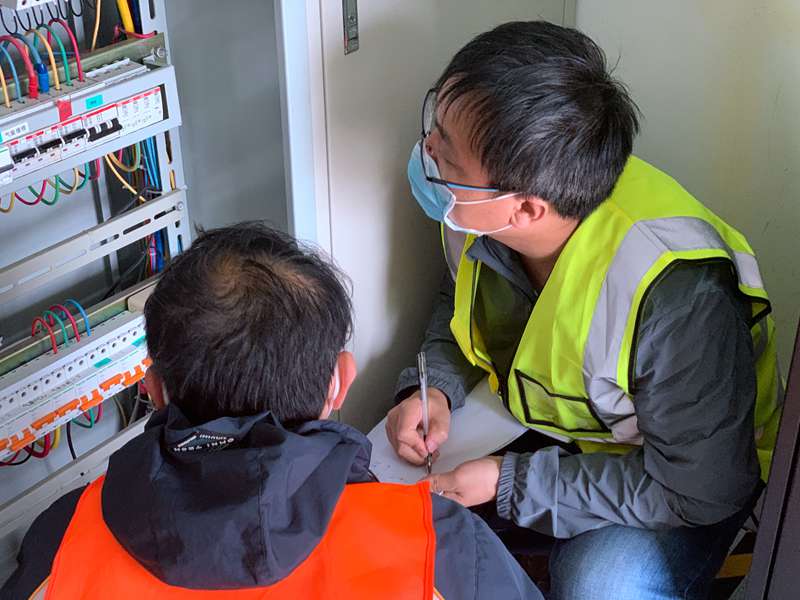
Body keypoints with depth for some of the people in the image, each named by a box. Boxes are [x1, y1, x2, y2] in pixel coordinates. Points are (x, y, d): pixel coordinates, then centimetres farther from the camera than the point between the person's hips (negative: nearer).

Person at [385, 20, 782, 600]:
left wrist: (509, 484, -26)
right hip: (539, 418, 6)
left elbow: (702, 492, -27)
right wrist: (433, 388, -15)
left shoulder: (679, 296, -39)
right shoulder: (477, 210, -18)